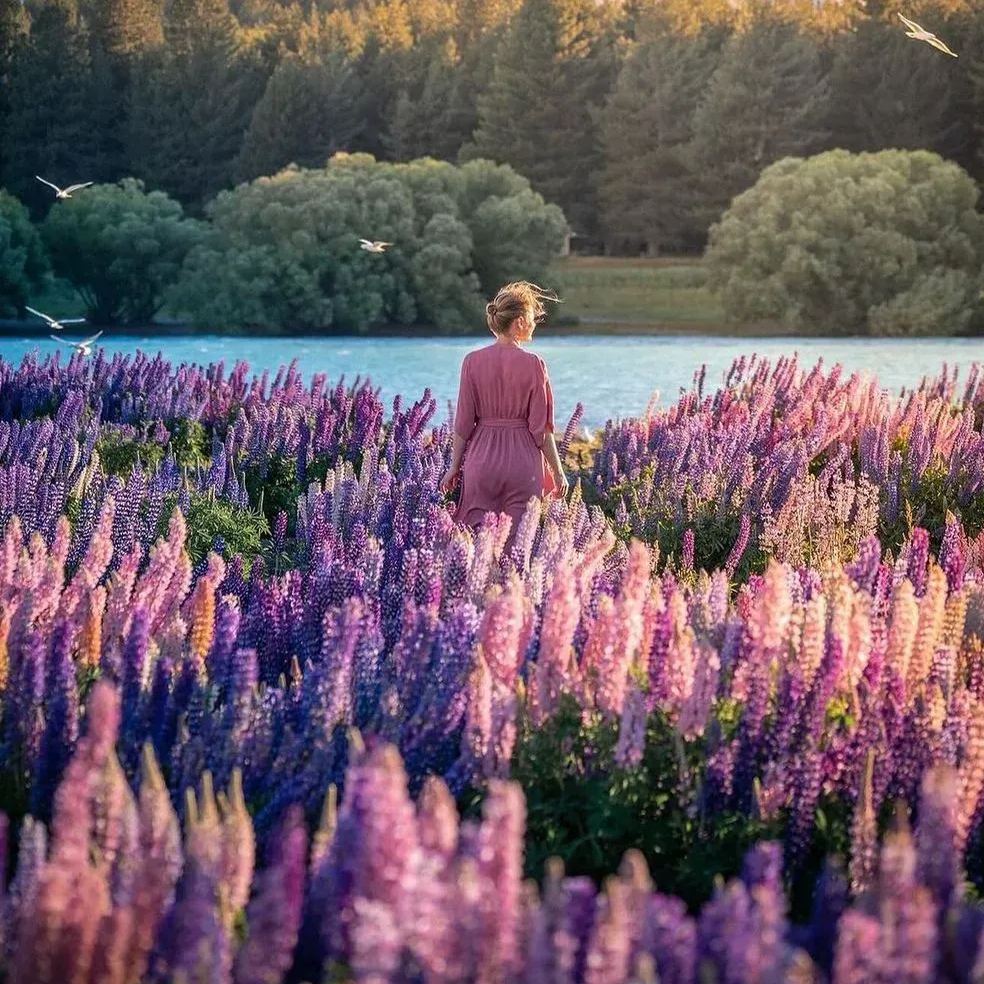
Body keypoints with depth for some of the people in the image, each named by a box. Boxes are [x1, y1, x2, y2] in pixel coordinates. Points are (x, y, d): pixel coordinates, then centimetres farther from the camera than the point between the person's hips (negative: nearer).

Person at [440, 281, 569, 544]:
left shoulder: (473, 361, -1)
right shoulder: (533, 364, -8)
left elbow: (464, 423, 1)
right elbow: (541, 428, -6)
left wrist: (454, 467, 10)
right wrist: (557, 472, 2)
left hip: (482, 459, 2)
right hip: (523, 462, -2)